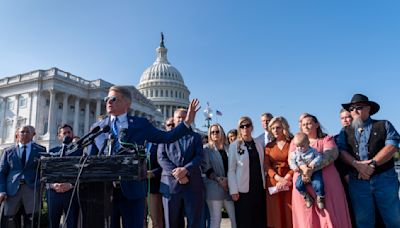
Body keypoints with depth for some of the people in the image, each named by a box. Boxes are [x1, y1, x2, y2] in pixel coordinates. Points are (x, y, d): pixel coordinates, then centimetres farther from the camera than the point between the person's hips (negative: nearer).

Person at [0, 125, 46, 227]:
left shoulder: (40, 150, 8)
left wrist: (42, 185, -6)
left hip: (32, 188, -1)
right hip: (12, 189, 1)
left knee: (31, 219, -3)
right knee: (9, 219, 0)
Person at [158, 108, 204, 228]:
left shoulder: (196, 137, 15)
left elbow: (199, 157, 1)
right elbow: (161, 158, 0)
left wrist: (185, 170, -16)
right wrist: (176, 174, -13)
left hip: (193, 183, 1)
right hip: (171, 183, 0)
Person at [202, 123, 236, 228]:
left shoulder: (228, 148, 13)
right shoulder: (207, 148, 5)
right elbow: (205, 168, -3)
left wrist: (229, 179, -6)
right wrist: (218, 179, -14)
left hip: (230, 187, 3)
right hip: (214, 187, -3)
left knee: (235, 218, 2)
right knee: (215, 219, 1)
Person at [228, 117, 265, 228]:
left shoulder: (259, 145, 9)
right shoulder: (234, 145, -3)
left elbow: (262, 166, 13)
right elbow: (231, 170, -5)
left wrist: (264, 184, 7)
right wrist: (234, 190, -10)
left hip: (259, 188, 4)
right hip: (243, 189, -3)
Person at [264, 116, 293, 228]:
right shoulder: (269, 146, 11)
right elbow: (266, 166, 3)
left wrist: (286, 178, -14)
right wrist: (278, 178, -13)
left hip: (290, 181, -2)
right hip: (274, 182, 2)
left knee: (291, 213, -3)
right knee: (276, 214, 2)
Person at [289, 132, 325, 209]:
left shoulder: (313, 151, -2)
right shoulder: (295, 153, 4)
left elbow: (319, 157, -6)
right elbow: (291, 161, 6)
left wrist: (314, 163, -23)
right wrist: (294, 167, -15)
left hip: (314, 171, -2)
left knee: (318, 185, -20)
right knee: (298, 185, -18)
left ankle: (320, 198, 10)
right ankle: (307, 197, 7)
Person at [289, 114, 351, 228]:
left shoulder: (327, 139, 10)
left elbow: (331, 155, -9)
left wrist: (312, 169, -23)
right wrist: (304, 169, -20)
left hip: (326, 183, -1)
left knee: (329, 217, -3)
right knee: (306, 219, 2)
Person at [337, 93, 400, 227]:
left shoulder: (384, 125, 9)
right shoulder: (346, 131, 15)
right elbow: (341, 151, 2)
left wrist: (372, 163, -16)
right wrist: (356, 164, -16)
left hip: (384, 178, -2)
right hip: (357, 181, 2)